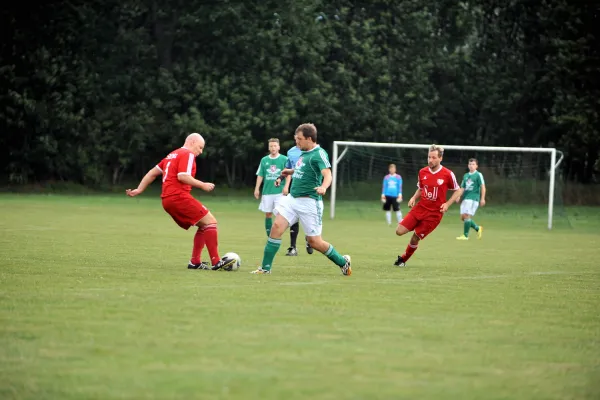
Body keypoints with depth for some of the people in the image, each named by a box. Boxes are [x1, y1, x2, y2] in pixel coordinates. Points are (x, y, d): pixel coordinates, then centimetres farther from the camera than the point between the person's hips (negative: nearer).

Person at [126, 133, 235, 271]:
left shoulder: (172, 155, 24)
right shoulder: (188, 154, -5)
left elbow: (153, 173, 24)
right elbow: (182, 176, -19)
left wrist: (139, 189, 24)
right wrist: (203, 185, -11)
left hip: (167, 200, 10)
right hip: (179, 196, -10)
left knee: (204, 226, 15)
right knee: (210, 222, -10)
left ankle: (195, 262, 10)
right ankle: (216, 262, -18)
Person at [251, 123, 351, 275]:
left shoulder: (319, 154, -14)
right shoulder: (304, 153, 12)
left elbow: (327, 175, -28)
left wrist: (323, 187, -47)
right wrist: (291, 171, 40)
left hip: (309, 202, -8)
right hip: (292, 198, 8)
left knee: (314, 241, -1)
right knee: (277, 227, -7)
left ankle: (343, 262, 19)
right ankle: (266, 267, -2)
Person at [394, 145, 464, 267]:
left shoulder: (448, 174, -10)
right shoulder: (422, 172, 3)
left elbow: (458, 190, 1)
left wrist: (447, 204, -11)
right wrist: (414, 198, 0)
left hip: (434, 213, -4)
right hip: (420, 208, 4)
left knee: (415, 238, -2)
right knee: (399, 231, -8)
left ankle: (403, 259, 23)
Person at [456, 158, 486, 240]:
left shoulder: (478, 175, -1)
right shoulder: (465, 176, 17)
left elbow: (482, 187, -5)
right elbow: (462, 187, 20)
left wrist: (482, 198, -13)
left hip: (473, 199, -7)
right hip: (465, 198, 7)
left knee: (467, 216, -14)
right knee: (463, 217, 4)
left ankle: (465, 235, -7)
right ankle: (478, 228, 21)